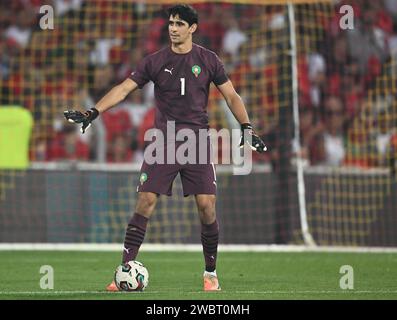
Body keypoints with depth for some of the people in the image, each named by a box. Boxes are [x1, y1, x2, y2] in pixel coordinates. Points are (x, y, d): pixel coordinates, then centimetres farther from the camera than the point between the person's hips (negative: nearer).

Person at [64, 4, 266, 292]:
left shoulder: (208, 60, 3)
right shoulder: (155, 61, 4)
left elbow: (231, 96, 6)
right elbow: (124, 88, -1)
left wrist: (246, 127, -7)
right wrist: (93, 113, -12)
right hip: (163, 143, 0)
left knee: (206, 206, -7)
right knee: (145, 203, -9)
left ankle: (211, 273, 10)